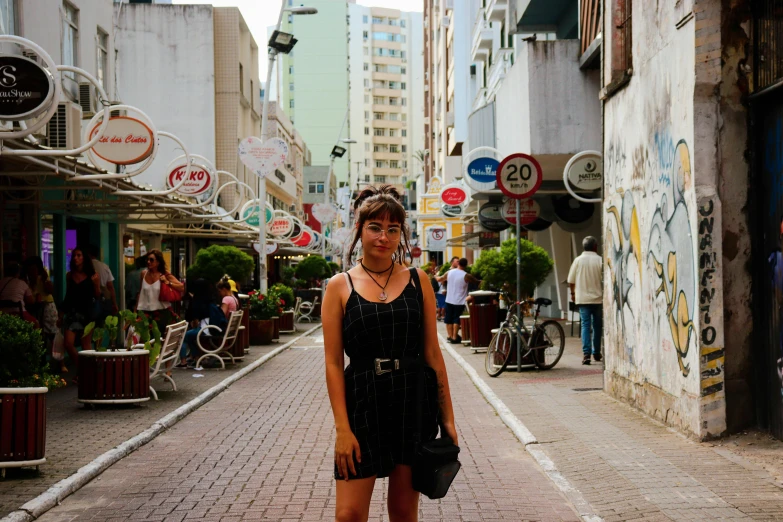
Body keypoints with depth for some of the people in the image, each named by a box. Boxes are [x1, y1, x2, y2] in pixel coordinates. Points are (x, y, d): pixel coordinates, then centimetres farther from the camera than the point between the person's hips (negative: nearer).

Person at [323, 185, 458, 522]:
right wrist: (342, 428, -10)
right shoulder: (340, 287, 0)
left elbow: (432, 353, 6)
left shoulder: (417, 280, 5)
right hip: (362, 405, -1)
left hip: (414, 405, 1)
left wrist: (447, 418, 4)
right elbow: (333, 362, -3)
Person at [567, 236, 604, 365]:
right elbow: (605, 279, -7)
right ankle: (596, 353, 23)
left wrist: (573, 293, 18)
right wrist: (605, 293, 8)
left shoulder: (578, 260, -1)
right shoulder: (600, 260, -6)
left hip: (582, 299, 0)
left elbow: (571, 281, 3)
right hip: (598, 298, 0)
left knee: (585, 325, -1)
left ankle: (586, 354, -14)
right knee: (597, 326, 13)